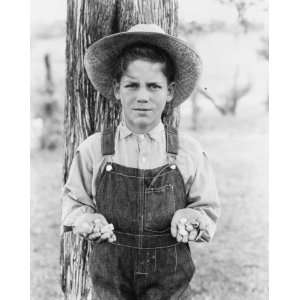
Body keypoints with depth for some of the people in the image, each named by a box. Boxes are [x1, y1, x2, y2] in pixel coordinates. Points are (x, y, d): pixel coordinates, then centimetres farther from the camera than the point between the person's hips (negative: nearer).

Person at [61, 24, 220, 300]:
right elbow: (73, 201, 7)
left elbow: (208, 207, 3)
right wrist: (88, 221, -11)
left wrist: (191, 221, -16)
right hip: (110, 277, 0)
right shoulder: (93, 149, -5)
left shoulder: (189, 151, -6)